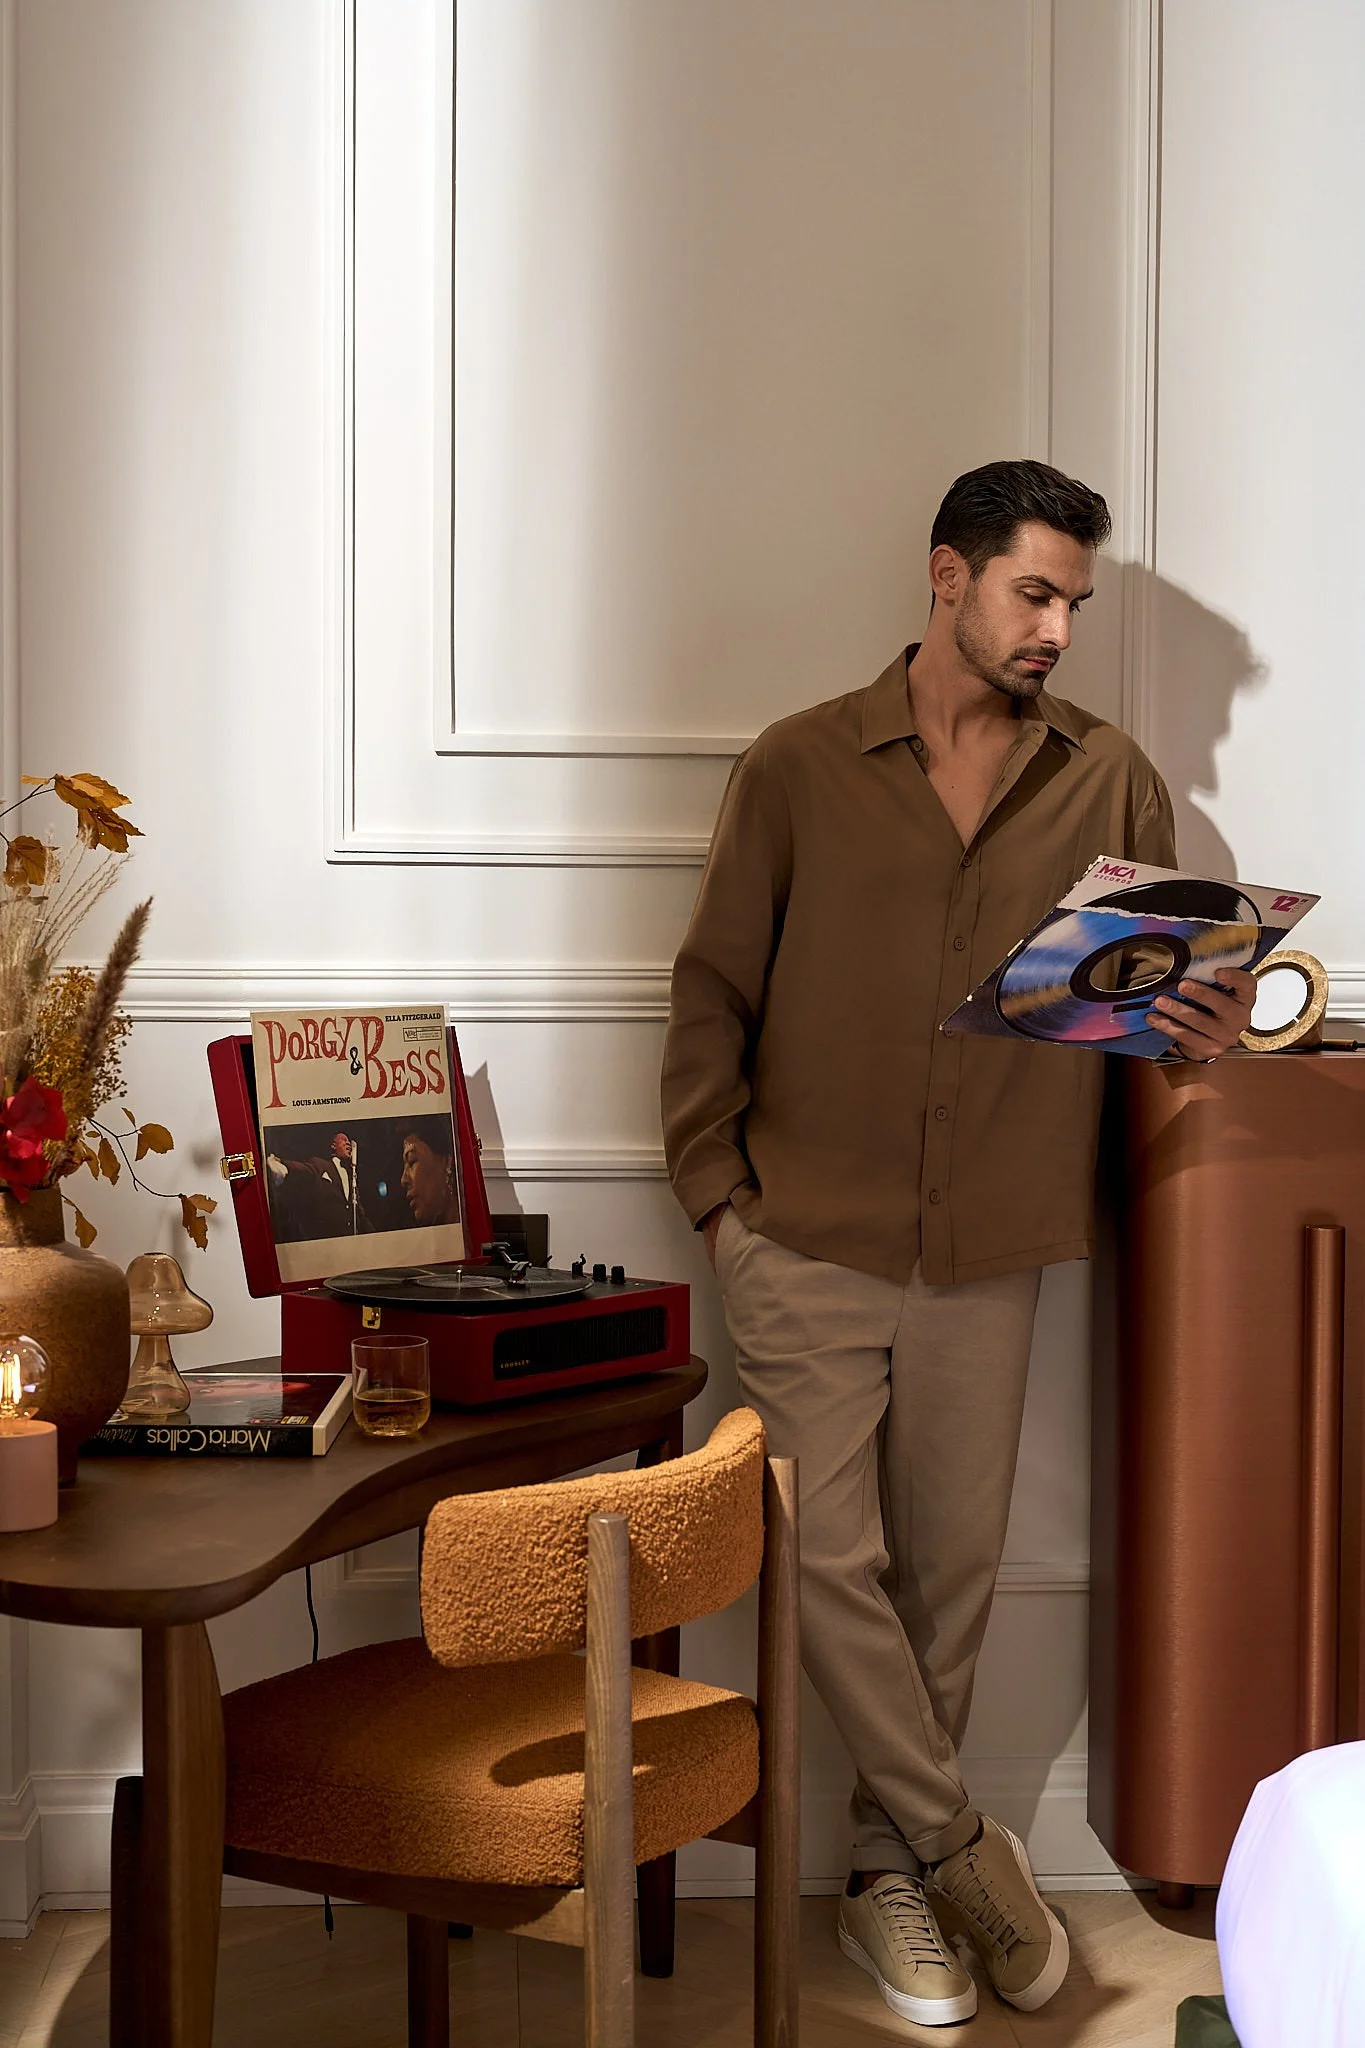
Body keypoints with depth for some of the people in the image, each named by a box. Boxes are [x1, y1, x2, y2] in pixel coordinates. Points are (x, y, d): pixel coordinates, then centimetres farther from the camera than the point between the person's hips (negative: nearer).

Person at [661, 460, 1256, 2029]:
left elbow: (1168, 974, 13)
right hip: (807, 1246, -2)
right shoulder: (801, 767, 2)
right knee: (831, 1557, -5)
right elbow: (713, 991, 3)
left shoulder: (1108, 778, 8)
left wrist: (1203, 1021, -11)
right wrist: (719, 1192, -4)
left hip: (991, 1252, 2)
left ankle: (891, 1875, 25)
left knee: (950, 1572, 8)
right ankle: (962, 1850, 14)